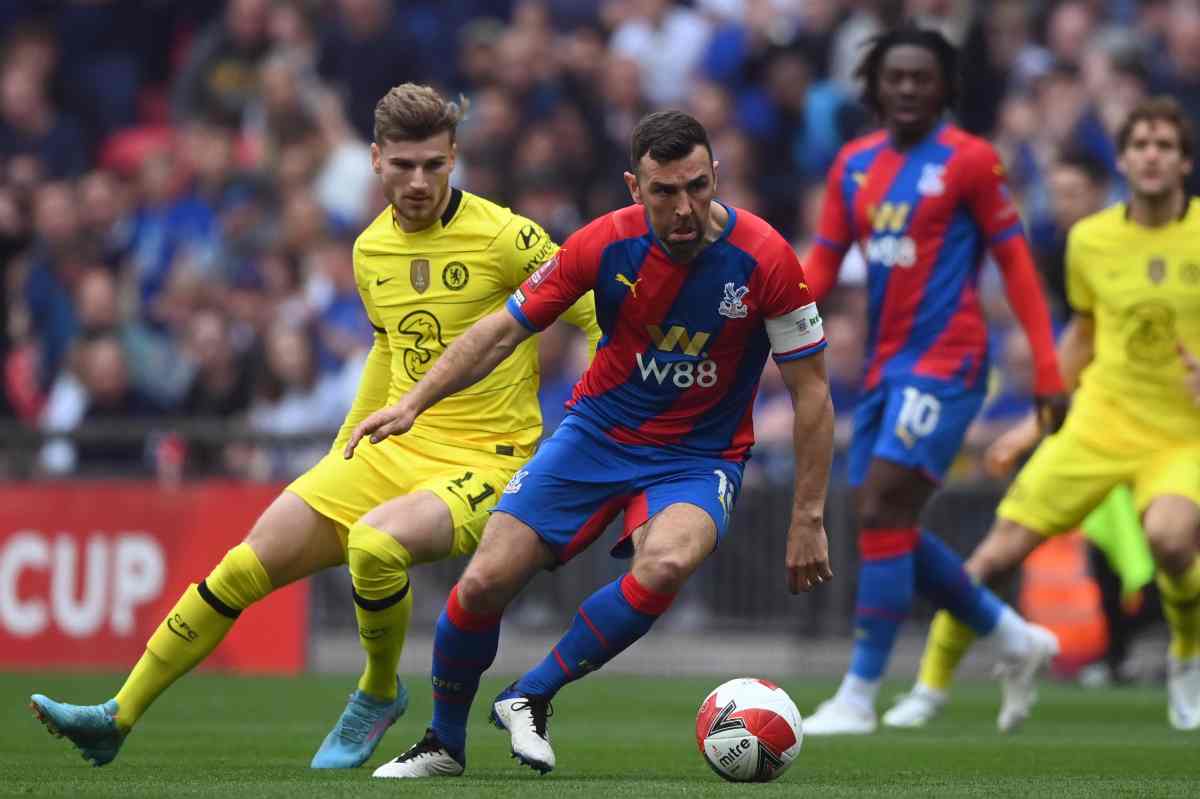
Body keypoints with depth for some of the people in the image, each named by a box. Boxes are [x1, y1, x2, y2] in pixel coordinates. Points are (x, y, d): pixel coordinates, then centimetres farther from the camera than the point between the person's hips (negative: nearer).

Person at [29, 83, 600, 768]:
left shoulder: (504, 237, -13)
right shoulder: (371, 249, 7)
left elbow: (606, 318, -7)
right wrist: (344, 447, 24)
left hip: (484, 464, -6)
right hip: (394, 448, 6)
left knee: (375, 542, -35)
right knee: (243, 568, -3)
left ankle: (380, 695, -6)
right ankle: (118, 718, 9)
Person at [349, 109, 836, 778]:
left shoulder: (765, 259, -18)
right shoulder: (606, 244, -13)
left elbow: (812, 392, -10)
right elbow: (504, 331, -3)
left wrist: (808, 520, -11)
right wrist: (413, 403, -13)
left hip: (699, 459, -2)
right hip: (597, 436, 2)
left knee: (666, 565, -35)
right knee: (484, 583, -9)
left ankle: (531, 698, -14)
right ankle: (444, 743, 18)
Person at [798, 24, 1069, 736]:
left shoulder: (969, 161, -6)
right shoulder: (855, 164, 11)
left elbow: (1015, 261, -5)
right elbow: (825, 263, 11)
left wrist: (1048, 370, -10)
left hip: (944, 363, -7)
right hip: (886, 364, 7)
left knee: (883, 515, -14)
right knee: (885, 526, 9)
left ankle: (859, 698, -10)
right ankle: (1014, 637, 27)